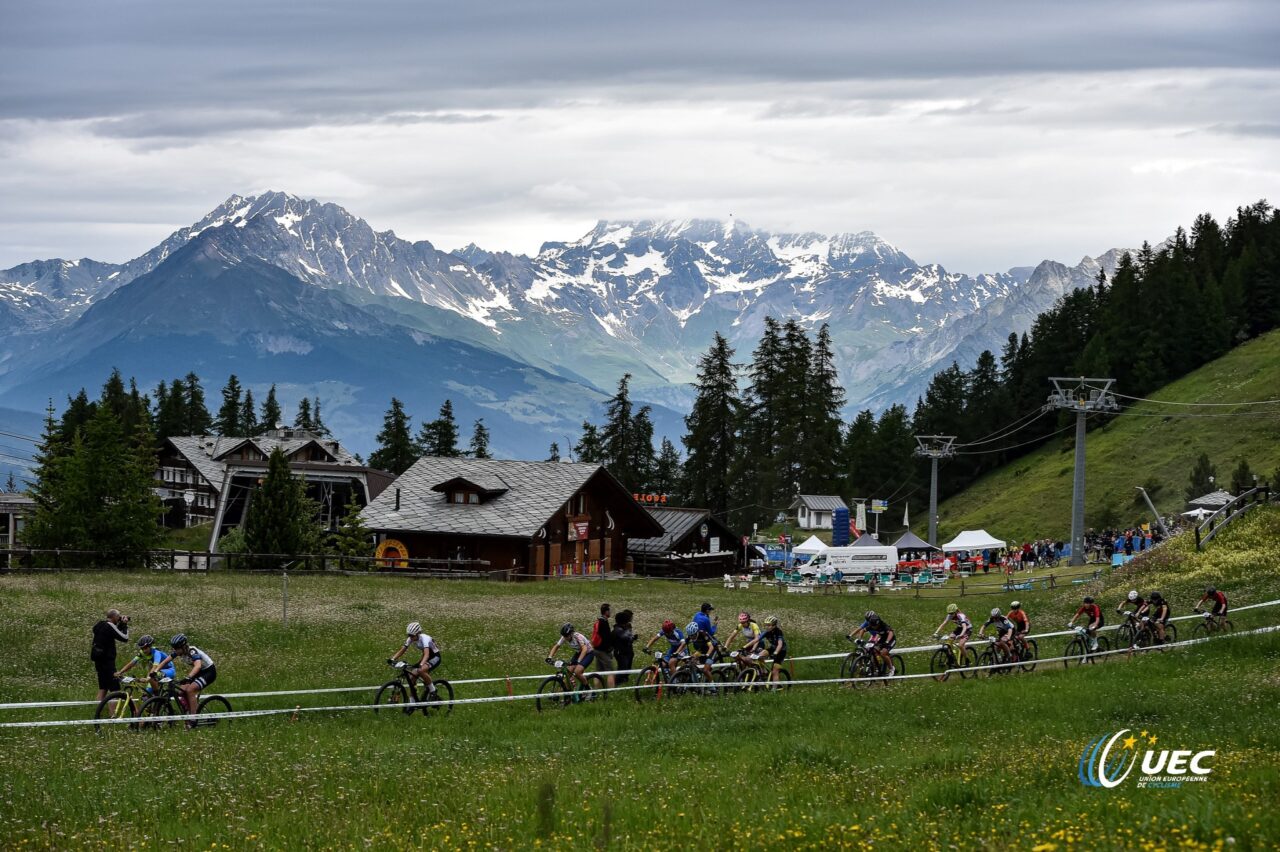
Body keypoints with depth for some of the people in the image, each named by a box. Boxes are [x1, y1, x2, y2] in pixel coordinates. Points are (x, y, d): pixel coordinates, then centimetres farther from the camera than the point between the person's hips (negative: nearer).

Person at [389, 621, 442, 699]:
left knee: (421, 671, -34)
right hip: (426, 658, 7)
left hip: (435, 657, -7)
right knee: (411, 677, -8)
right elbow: (402, 651, -7)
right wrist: (392, 659, -25)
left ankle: (432, 690, -14)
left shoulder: (424, 639, -30)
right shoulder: (410, 639, -9)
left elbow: (427, 654, -44)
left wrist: (420, 665, -60)